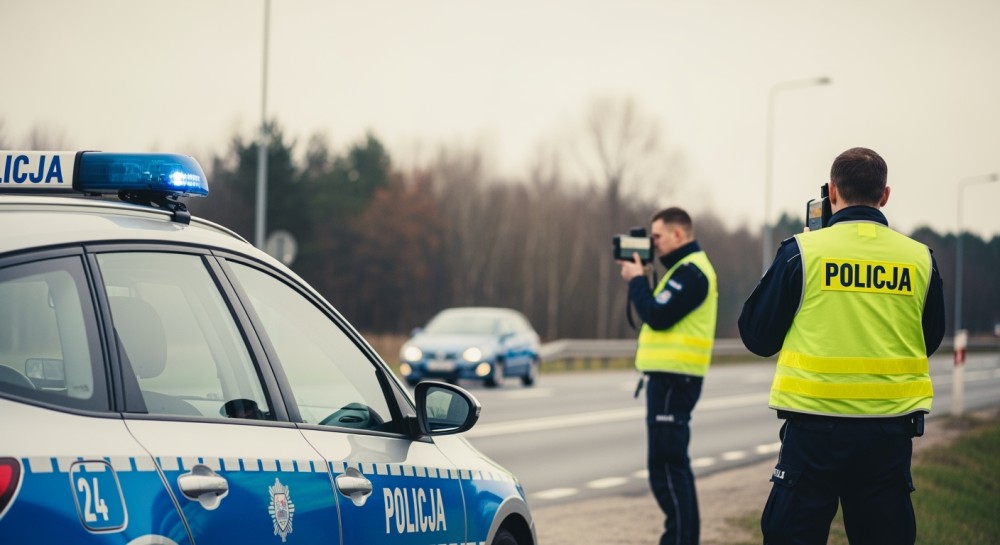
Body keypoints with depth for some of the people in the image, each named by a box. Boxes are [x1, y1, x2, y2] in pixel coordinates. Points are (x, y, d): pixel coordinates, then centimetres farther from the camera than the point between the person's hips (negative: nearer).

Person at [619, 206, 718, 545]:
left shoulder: (690, 272, -14)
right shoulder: (687, 269, 19)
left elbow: (656, 316, -21)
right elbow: (661, 313, 20)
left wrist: (636, 280, -7)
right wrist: (640, 281, 9)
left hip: (672, 379, -11)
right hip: (671, 377, 11)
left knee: (665, 465, -10)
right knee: (673, 464, 15)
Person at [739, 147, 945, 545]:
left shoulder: (801, 251, -6)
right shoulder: (919, 259, 2)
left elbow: (757, 336, 2)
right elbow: (931, 339, 16)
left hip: (816, 426, -3)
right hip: (890, 431, 3)